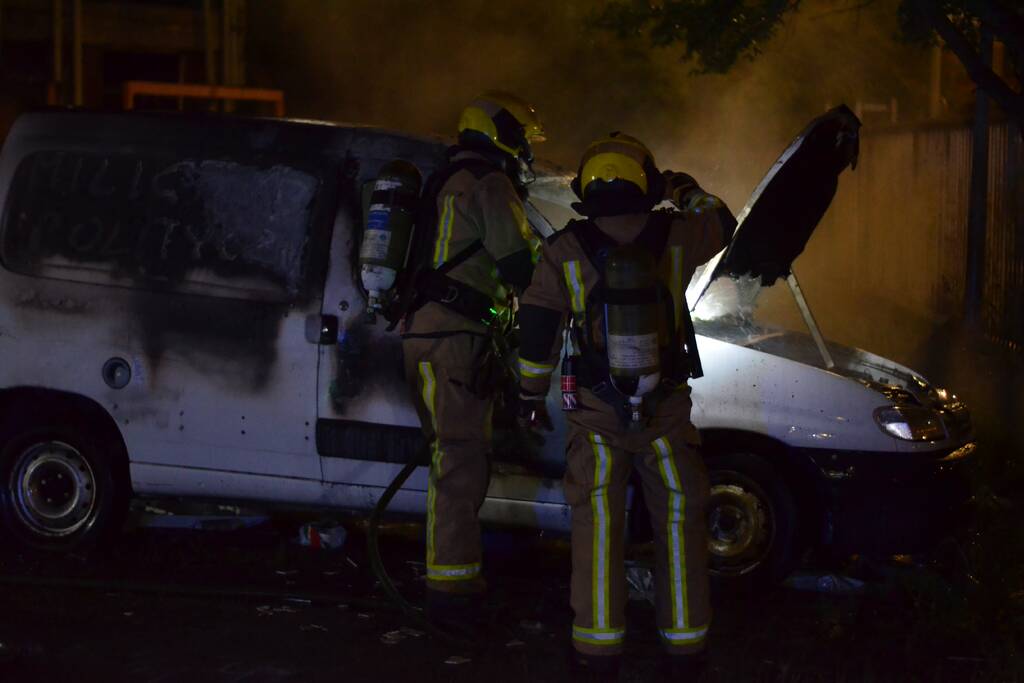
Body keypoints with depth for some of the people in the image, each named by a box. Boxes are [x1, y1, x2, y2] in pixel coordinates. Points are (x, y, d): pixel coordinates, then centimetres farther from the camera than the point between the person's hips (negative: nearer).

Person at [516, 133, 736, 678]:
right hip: (666, 410, 1)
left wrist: (531, 395, 11)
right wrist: (686, 191, 37)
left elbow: (536, 331, -3)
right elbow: (722, 223, 18)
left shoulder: (563, 251, -7)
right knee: (679, 520, 11)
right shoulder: (674, 237, -5)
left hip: (596, 415, 0)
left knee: (597, 524, 8)